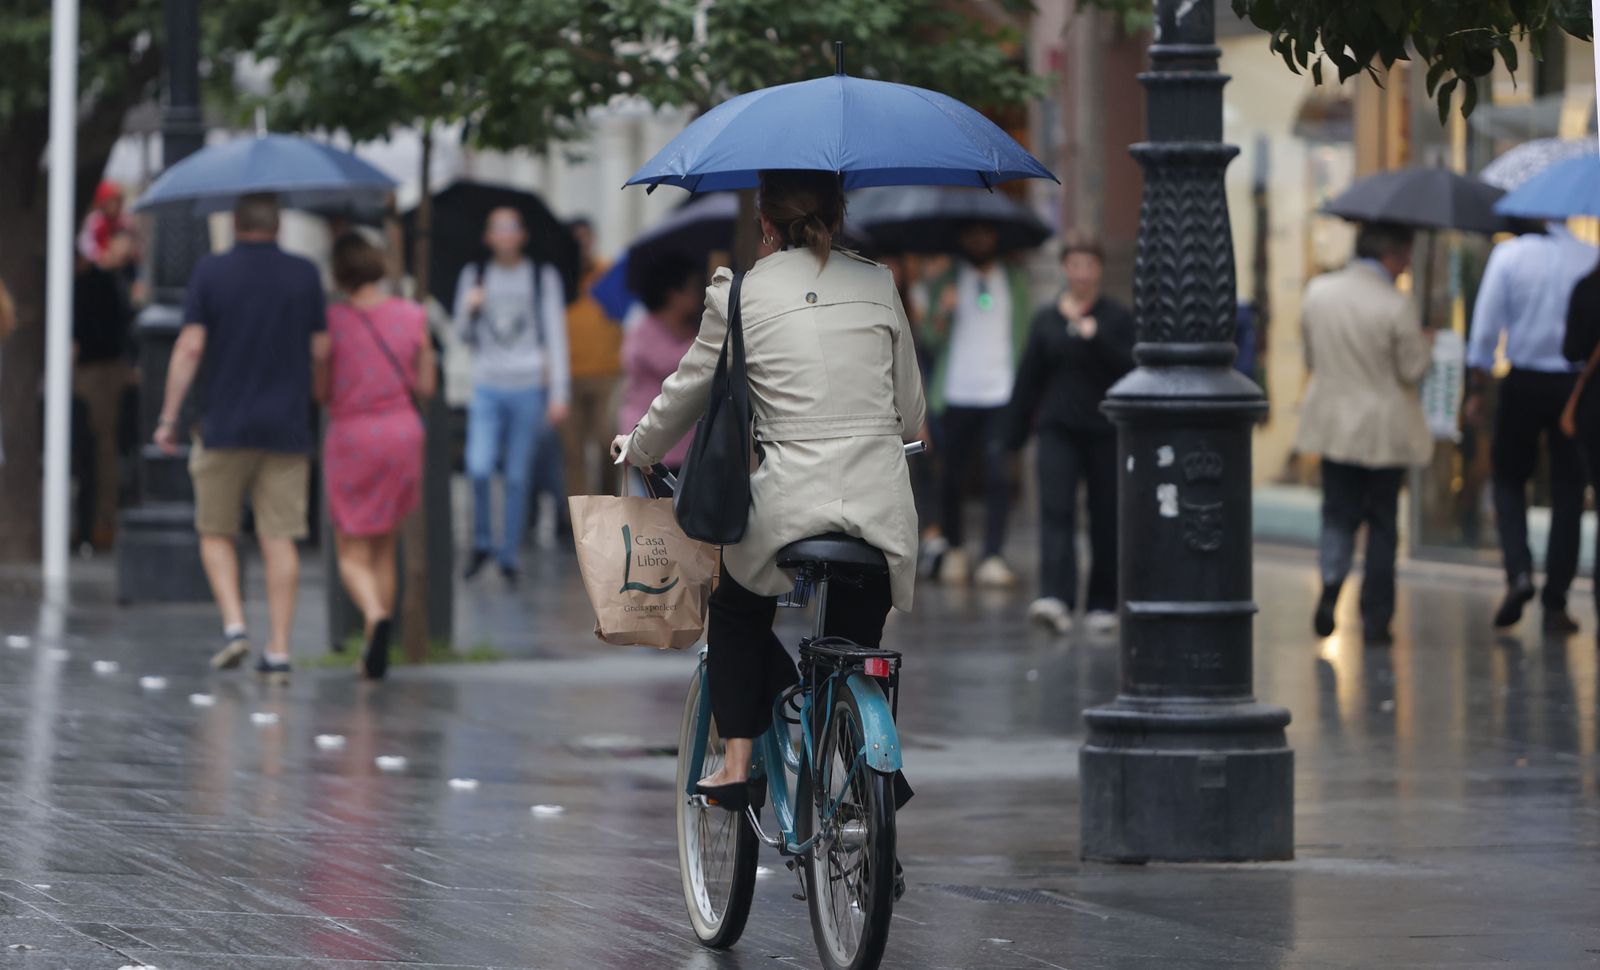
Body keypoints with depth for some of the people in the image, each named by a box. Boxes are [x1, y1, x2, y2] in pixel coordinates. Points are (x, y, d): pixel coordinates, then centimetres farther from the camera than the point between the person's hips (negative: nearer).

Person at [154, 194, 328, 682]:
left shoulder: (211, 272, -4)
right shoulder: (304, 275, 1)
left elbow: (190, 347, -8)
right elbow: (321, 351, 3)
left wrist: (168, 417, -3)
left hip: (224, 426, -1)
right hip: (286, 428, 1)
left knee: (216, 534, 12)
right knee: (279, 540, 3)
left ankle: (234, 624, -6)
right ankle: (278, 650, -1)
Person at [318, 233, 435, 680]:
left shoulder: (333, 320, -9)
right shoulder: (413, 315, -1)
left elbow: (322, 392, -4)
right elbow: (426, 387, 2)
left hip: (351, 437, -3)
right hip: (403, 432, 3)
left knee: (353, 555, 2)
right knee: (384, 548, 17)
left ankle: (375, 615, -28)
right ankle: (377, 651, 18)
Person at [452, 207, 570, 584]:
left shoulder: (543, 277, 6)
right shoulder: (475, 276, 10)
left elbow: (556, 335, 4)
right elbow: (464, 334, 15)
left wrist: (559, 393, -2)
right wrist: (469, 309, -8)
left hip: (528, 387, -1)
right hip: (487, 386, 1)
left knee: (518, 478, -1)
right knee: (479, 468, -16)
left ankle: (509, 555, 10)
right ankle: (481, 542, 4)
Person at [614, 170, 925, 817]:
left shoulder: (739, 294, 1)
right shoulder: (878, 286, 7)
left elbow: (687, 392, 13)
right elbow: (911, 415, 13)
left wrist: (637, 448, 32)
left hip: (789, 504, -2)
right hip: (881, 506, 2)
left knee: (738, 611, 25)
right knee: (859, 637, 19)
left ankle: (736, 765, 16)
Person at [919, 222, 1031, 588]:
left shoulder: (1015, 280, 13)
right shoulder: (946, 283, 10)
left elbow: (1028, 334, 12)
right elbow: (930, 339, 5)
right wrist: (941, 313, -16)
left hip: (1002, 393, 0)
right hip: (957, 391, 0)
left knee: (998, 475, -9)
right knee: (954, 474, 2)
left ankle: (993, 557, -9)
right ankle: (954, 550, 20)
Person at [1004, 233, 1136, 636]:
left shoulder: (1117, 317, 3)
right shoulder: (1046, 319, 9)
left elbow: (1130, 368, -8)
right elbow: (1028, 377, 11)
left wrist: (1097, 338, -20)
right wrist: (1015, 434, 10)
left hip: (1105, 431, -1)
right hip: (1058, 428, 1)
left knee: (1106, 518, 5)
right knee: (1056, 511, -14)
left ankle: (1104, 604, 18)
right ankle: (1056, 599, -25)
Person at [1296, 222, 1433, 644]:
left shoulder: (1317, 293, -1)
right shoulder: (1395, 306, -17)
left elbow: (1311, 359, 8)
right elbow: (1413, 370, -10)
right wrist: (1425, 342, 9)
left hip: (1332, 424, 3)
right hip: (1385, 431, -3)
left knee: (1338, 515, 12)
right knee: (1382, 523, 8)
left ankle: (1331, 582, -17)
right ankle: (1375, 620, 10)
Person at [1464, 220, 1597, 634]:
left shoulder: (1509, 254, -5)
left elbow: (1487, 325, -5)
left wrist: (1476, 388, 2)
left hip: (1523, 383, -1)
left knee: (1508, 479, 17)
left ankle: (1519, 571, -6)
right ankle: (1555, 603, 7)